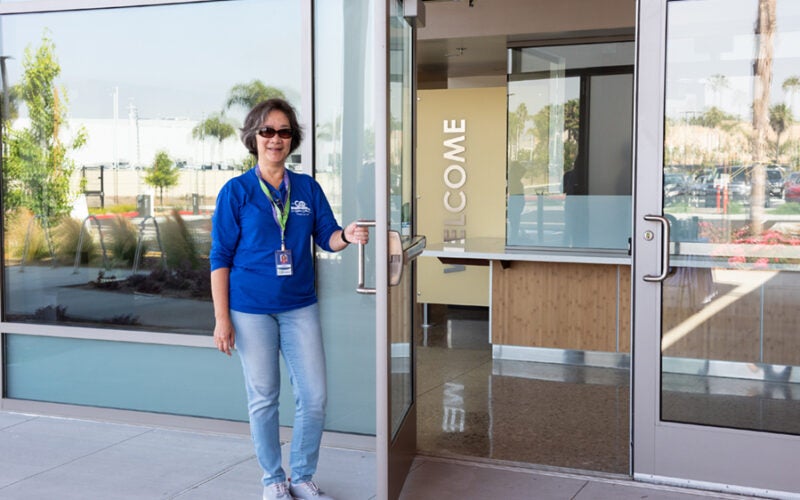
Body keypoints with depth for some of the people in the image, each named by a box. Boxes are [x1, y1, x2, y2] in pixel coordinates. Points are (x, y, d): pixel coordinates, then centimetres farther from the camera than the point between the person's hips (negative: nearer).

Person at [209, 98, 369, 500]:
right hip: (251, 310, -3)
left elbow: (327, 238, 4)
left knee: (314, 396, 4)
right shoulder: (236, 191, -5)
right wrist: (222, 319, -9)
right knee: (263, 398, 7)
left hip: (300, 307, 3)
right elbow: (220, 257, -5)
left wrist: (347, 236, -21)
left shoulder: (308, 188, 4)